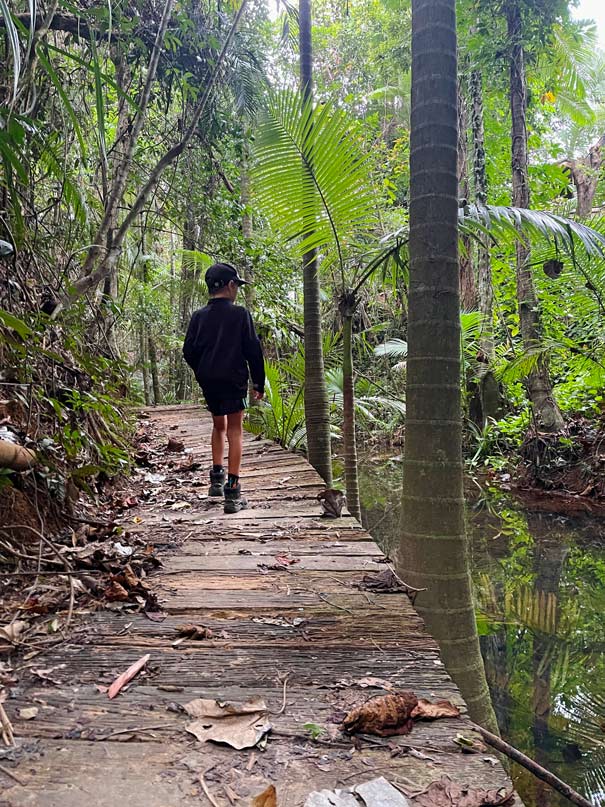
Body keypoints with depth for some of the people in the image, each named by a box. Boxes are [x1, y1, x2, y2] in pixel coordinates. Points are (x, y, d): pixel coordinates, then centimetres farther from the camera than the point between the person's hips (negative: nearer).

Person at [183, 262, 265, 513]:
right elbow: (253, 350, -5)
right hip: (233, 380, -4)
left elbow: (189, 352, 5)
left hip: (207, 382, 4)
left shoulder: (199, 316, 4)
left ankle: (217, 478, 21)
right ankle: (232, 492, -5)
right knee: (235, 430, 1)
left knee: (219, 425, 24)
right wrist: (259, 382, 3)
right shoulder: (240, 314, -5)